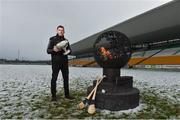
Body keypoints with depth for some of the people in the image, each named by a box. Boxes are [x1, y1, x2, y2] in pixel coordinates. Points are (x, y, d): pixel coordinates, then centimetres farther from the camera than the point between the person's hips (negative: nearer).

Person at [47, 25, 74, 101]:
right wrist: (53, 50, -19)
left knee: (66, 78, 7)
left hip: (64, 62, 4)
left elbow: (70, 51, 12)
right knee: (54, 79, -2)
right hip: (55, 62, -4)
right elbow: (48, 50, 1)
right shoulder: (52, 39, 5)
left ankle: (67, 94, 18)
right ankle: (53, 96, 6)